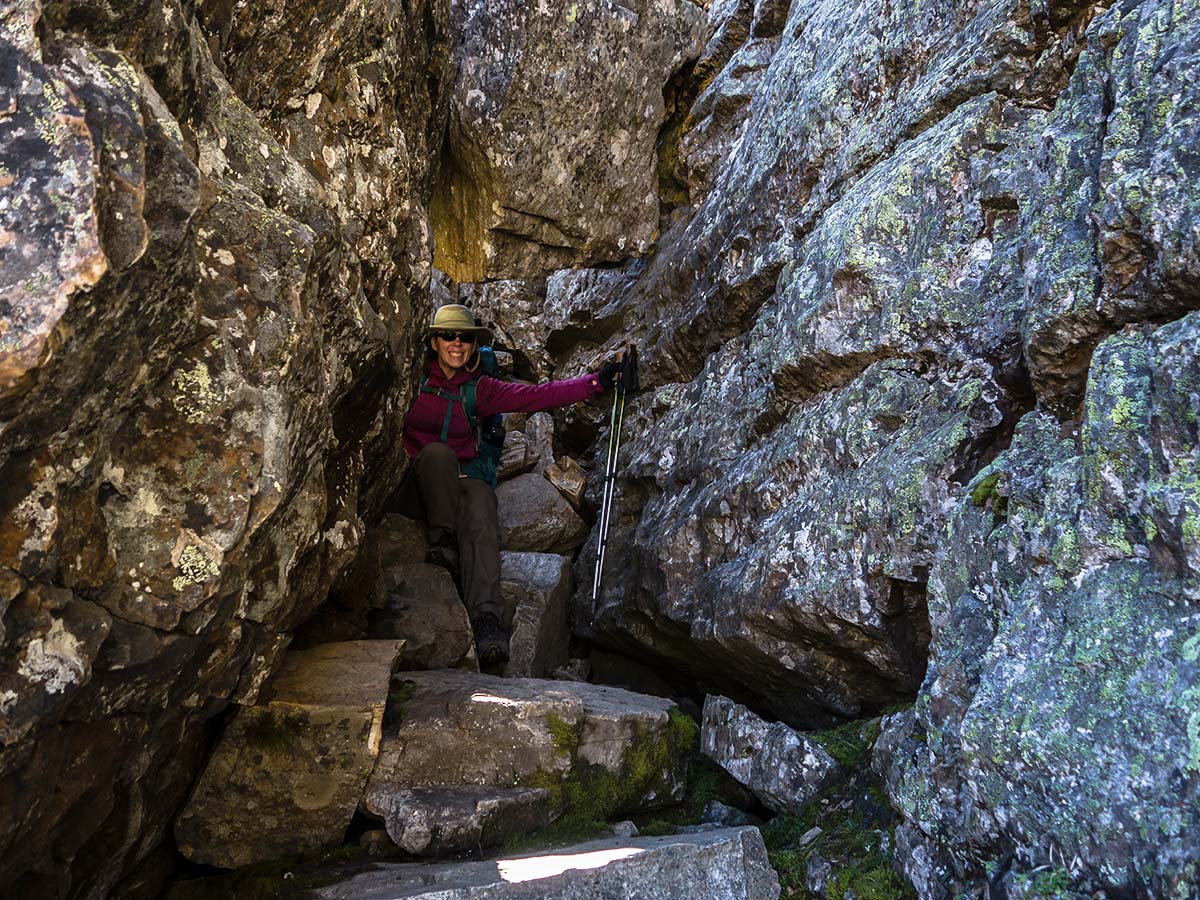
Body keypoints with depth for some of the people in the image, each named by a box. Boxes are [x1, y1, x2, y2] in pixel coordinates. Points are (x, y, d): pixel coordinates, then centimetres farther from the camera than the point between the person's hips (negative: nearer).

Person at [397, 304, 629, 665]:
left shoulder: (478, 389, 8)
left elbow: (536, 395, -3)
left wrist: (597, 381, -13)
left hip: (461, 482, 1)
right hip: (416, 485, -1)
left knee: (480, 509, -34)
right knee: (438, 451, -33)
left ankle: (486, 616, -51)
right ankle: (442, 541, -27)